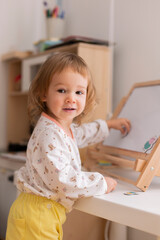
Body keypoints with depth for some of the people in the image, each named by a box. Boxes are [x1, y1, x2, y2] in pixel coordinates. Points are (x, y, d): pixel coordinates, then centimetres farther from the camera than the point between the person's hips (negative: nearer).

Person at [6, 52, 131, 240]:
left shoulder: (65, 127, 8)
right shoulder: (48, 134, -25)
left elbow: (83, 133, 33)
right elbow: (62, 179, -28)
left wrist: (109, 125, 40)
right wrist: (101, 183, -16)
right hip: (35, 216, -9)